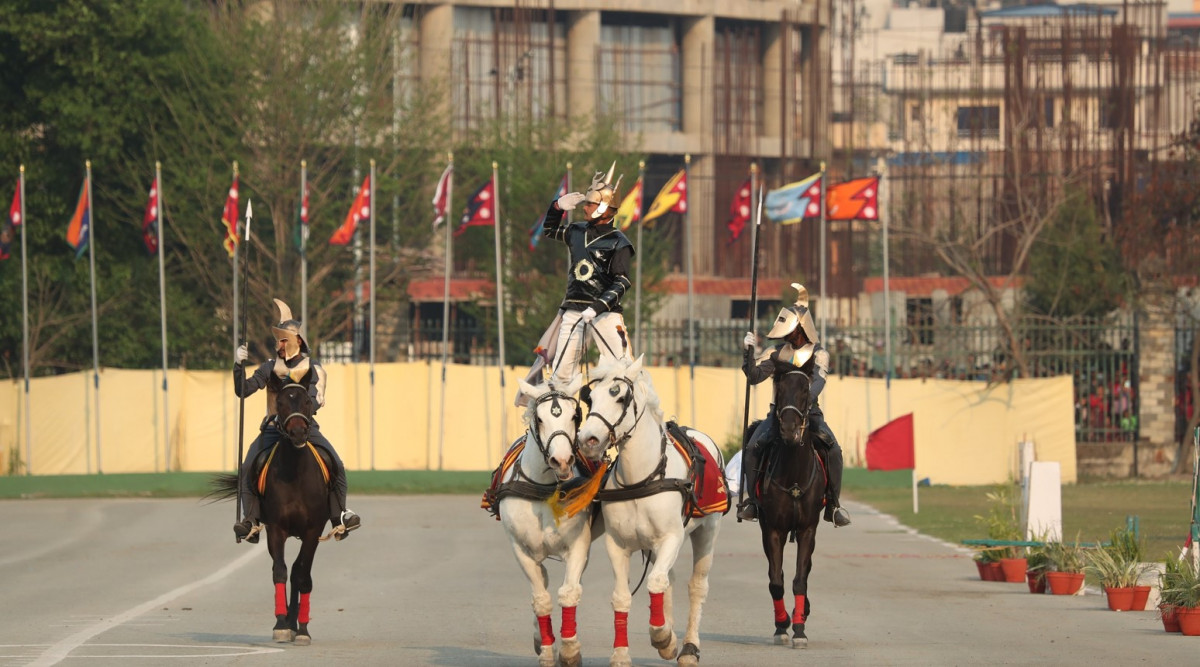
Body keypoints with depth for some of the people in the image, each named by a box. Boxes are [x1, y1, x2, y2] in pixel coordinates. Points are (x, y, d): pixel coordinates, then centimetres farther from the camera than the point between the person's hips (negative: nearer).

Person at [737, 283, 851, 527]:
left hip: (809, 413, -2)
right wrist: (749, 352, -13)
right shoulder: (778, 354, 9)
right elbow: (754, 376, 2)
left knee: (832, 449, -25)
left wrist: (807, 399, -39)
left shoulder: (818, 355, 0)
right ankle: (752, 500, -9)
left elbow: (818, 381, -19)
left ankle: (833, 504, -14)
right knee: (753, 447, -21)